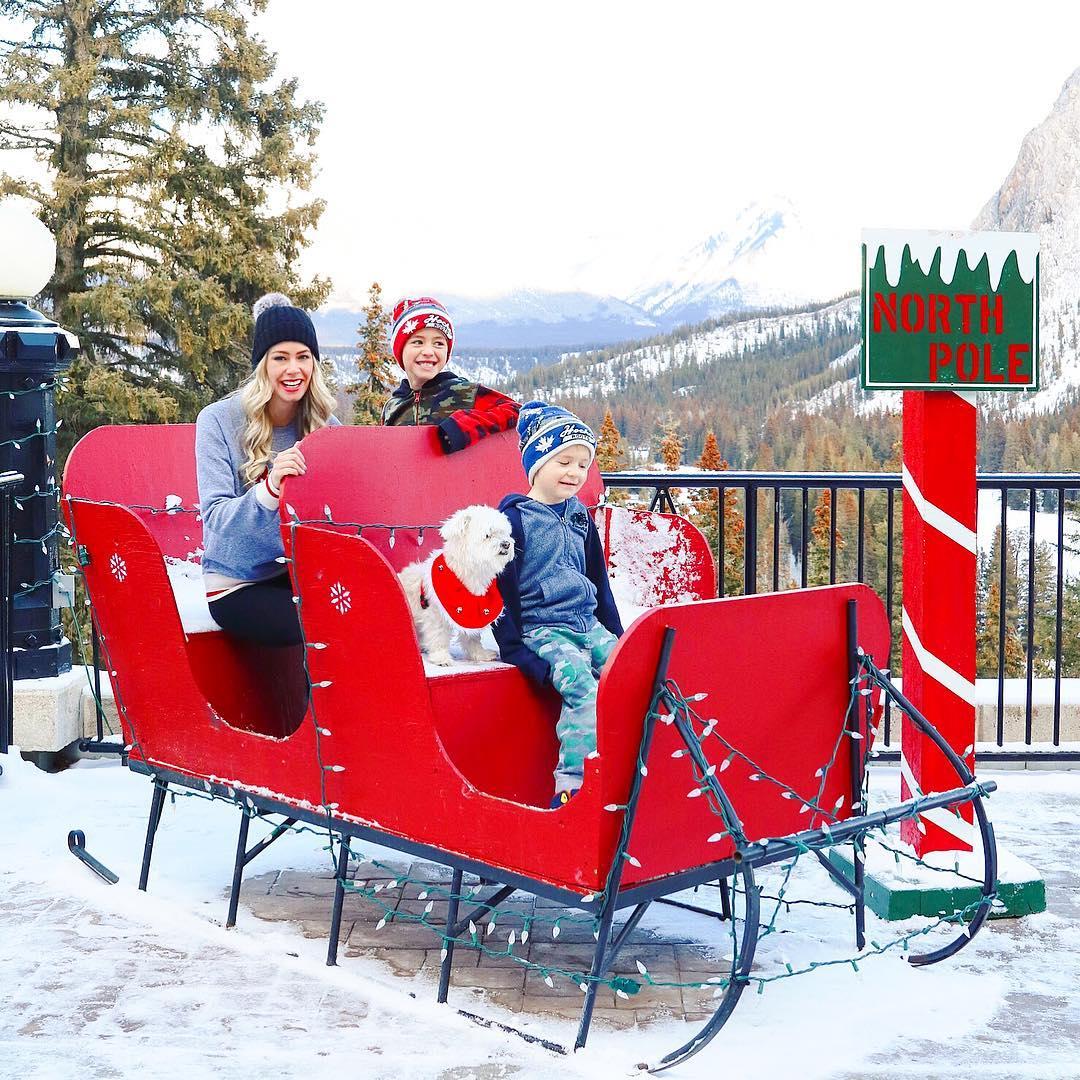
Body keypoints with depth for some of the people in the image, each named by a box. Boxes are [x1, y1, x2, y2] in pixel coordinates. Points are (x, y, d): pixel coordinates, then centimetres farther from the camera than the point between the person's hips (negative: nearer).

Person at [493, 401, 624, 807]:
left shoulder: (580, 517, 16)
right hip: (539, 629, -6)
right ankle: (571, 783, -30)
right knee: (581, 681, -30)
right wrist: (515, 650, -14)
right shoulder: (515, 519, -4)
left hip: (587, 624, 7)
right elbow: (502, 590, -7)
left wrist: (617, 633, 20)